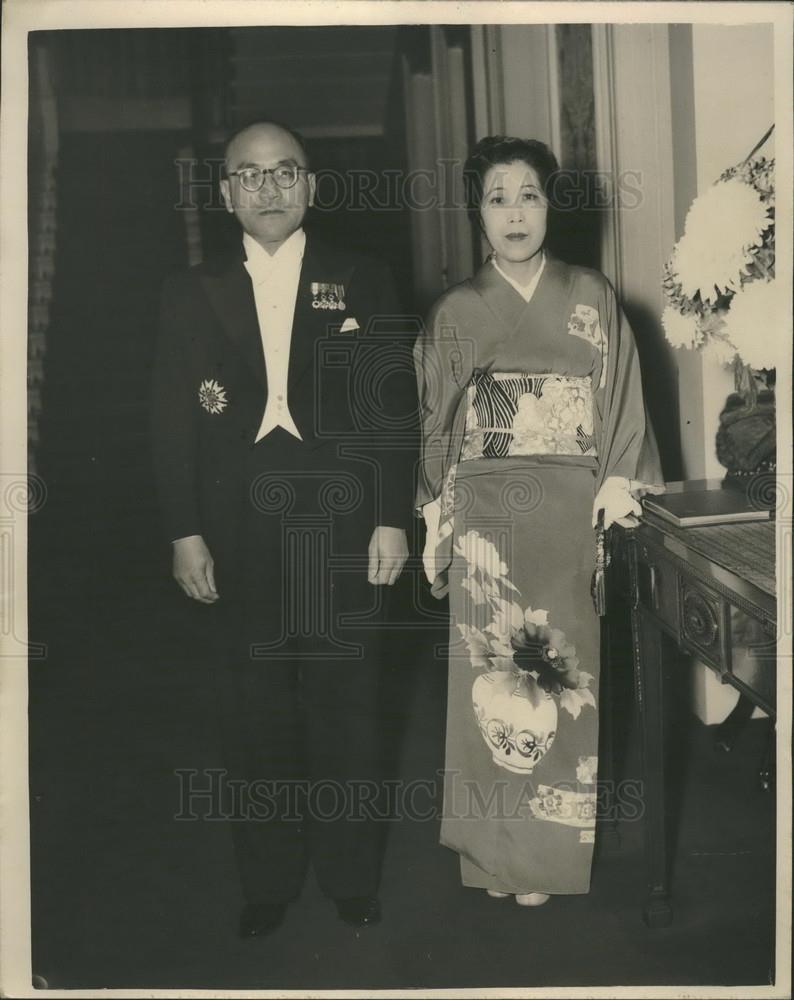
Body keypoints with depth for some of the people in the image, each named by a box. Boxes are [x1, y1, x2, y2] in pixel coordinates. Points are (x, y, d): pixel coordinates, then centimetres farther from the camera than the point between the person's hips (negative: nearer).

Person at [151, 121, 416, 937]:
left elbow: (391, 405, 1)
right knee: (255, 716, 9)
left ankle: (349, 874, 27)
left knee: (346, 711, 9)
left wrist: (392, 519, -5)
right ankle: (267, 879, 26)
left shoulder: (362, 284, 4)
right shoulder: (191, 294, 6)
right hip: (239, 540, 1)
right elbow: (172, 420, 3)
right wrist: (185, 532, -3)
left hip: (342, 532, -1)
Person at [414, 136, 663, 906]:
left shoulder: (593, 299, 7)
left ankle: (550, 850, 20)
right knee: (491, 678, 1)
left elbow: (623, 407, 5)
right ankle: (495, 850, 17)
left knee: (563, 679, 4)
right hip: (486, 518, 0)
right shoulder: (455, 313, 6)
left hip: (570, 516, 1)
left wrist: (617, 496, -5)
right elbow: (433, 425, 8)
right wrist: (434, 526, 5)